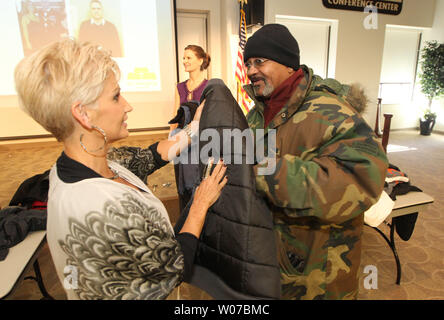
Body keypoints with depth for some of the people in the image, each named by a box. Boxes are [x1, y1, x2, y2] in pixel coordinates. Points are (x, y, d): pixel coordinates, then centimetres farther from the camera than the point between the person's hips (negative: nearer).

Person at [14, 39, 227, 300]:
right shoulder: (109, 210, -39)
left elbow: (149, 157, -2)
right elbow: (178, 266, -25)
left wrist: (194, 129, 3)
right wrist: (201, 204, -13)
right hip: (140, 294, -6)